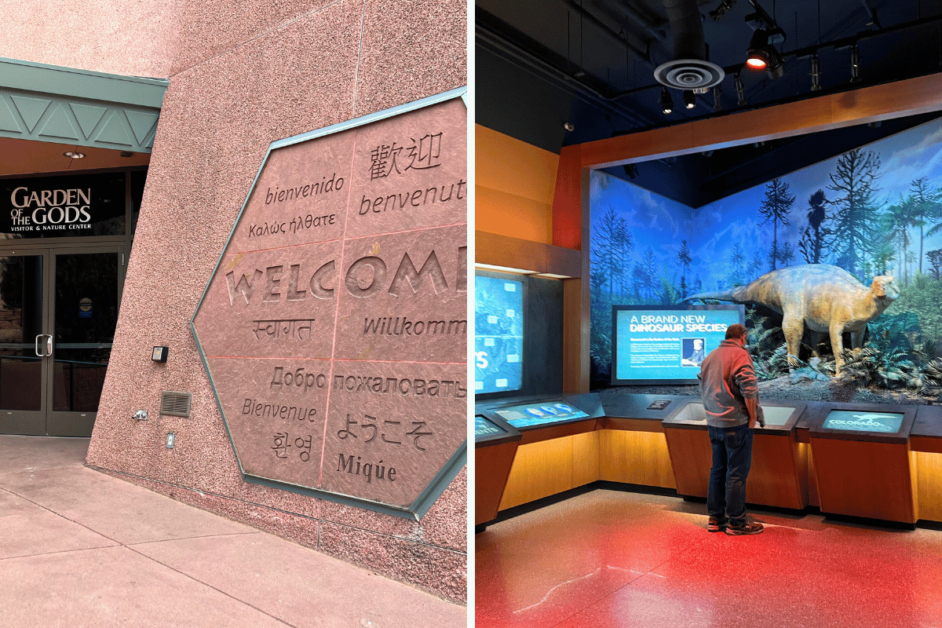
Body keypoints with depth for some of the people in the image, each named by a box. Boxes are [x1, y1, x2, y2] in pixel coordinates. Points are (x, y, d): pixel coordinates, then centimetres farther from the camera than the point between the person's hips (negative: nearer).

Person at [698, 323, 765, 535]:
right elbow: (749, 388, -21)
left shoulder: (711, 355, 12)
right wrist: (753, 416, -11)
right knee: (736, 472, 1)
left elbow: (703, 388, 15)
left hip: (713, 423, 8)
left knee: (718, 469, 15)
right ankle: (736, 521, 9)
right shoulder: (740, 354, -12)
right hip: (736, 423, -7)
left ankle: (715, 518, 21)